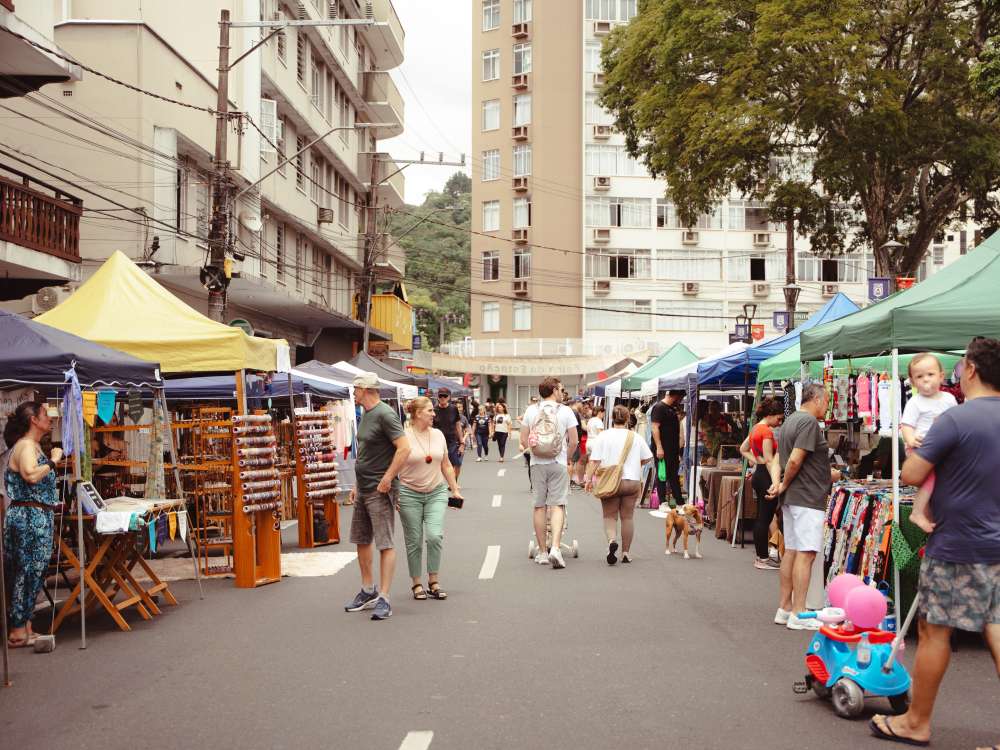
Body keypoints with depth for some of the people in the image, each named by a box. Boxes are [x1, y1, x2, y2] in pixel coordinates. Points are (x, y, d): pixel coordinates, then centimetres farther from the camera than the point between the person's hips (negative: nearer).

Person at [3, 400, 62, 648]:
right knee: (28, 572, -6)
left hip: (38, 518, 10)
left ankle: (25, 627, 17)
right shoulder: (25, 446, -12)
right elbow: (31, 475, -31)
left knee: (31, 573, 12)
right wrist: (53, 461, -19)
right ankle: (18, 633, -1)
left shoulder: (34, 446, 17)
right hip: (30, 516, -10)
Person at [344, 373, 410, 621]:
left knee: (385, 544, -7)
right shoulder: (365, 415, 15)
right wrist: (357, 484, 19)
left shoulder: (384, 415, -14)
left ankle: (383, 599, -5)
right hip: (363, 489, 10)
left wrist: (387, 479, -22)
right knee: (362, 540, 16)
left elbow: (404, 448, -22)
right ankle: (368, 591, 28)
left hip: (380, 490, -10)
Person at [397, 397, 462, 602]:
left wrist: (455, 489, 13)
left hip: (437, 493, 3)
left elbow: (446, 466, 15)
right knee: (414, 542, 4)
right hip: (410, 494, -3)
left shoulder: (438, 435, 7)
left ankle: (433, 581, 3)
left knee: (435, 536, -11)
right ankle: (416, 584, 18)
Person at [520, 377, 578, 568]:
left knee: (539, 506, 9)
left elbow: (523, 440, 3)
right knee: (557, 505, -2)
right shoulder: (565, 411, -2)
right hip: (558, 464, -2)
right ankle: (555, 548, -18)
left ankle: (542, 552, 13)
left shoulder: (531, 410, 3)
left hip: (537, 464, 2)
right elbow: (574, 442, -2)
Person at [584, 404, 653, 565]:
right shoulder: (635, 437, 3)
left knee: (610, 516, 8)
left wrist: (589, 478, -4)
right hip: (632, 481, 1)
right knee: (628, 517, 10)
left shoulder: (603, 436, -3)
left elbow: (595, 460, -8)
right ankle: (626, 553, 14)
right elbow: (648, 458, 8)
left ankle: (612, 540, -20)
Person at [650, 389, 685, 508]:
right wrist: (659, 447, -23)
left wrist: (678, 450, 22)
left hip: (673, 449, 9)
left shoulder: (672, 409, 16)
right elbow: (655, 428, -18)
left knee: (674, 475, 12)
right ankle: (662, 502, 3)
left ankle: (679, 501, 16)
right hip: (662, 449, -9)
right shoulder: (659, 407, -11)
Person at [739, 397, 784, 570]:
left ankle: (761, 556, 20)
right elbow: (770, 460, -21)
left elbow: (743, 449, 24)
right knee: (766, 518, -5)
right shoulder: (767, 431, -15)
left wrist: (756, 461, 11)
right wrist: (776, 483, -24)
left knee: (761, 517, 14)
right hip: (766, 476, -10)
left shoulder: (756, 428, 13)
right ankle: (763, 559, -1)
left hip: (758, 474, 10)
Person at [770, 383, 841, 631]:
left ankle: (785, 608, 18)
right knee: (806, 553, -7)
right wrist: (784, 485, -6)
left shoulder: (790, 421, 16)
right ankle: (798, 615, -6)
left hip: (791, 498, 10)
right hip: (808, 498, -10)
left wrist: (828, 474, 24)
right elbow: (795, 460, -22)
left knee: (791, 551, 13)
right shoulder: (809, 422, -14)